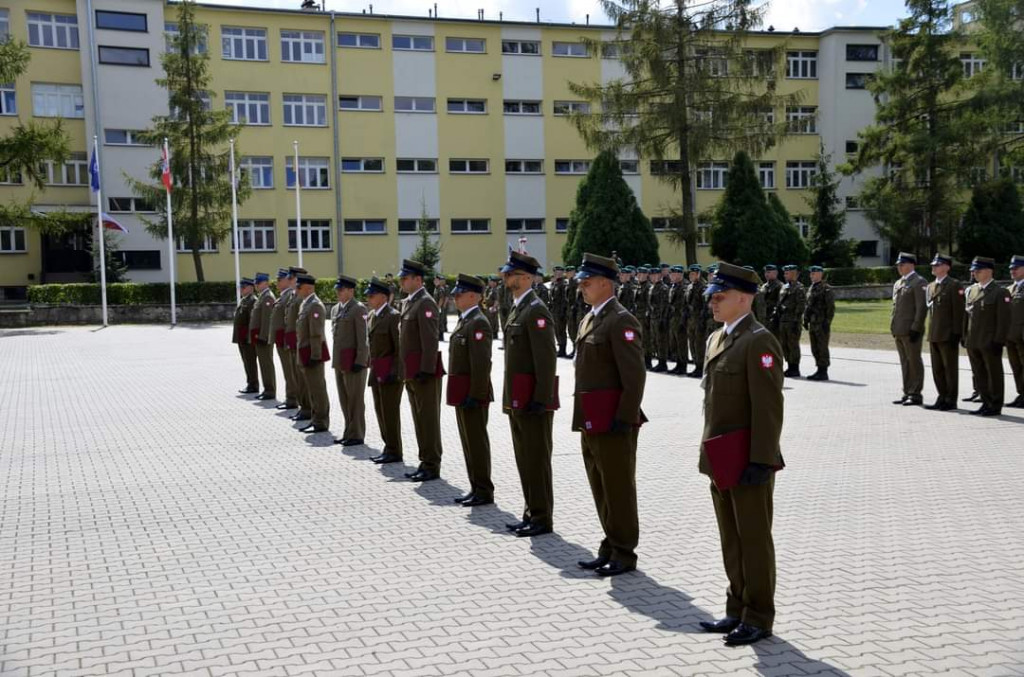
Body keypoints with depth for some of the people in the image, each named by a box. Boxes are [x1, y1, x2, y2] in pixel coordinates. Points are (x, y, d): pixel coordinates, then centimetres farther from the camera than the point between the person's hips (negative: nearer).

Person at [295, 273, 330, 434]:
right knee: (312, 388, 15)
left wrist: (314, 356, -21)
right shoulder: (305, 304, 15)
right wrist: (304, 355, 18)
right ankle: (315, 419, 23)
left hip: (313, 353, -10)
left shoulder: (315, 306, -16)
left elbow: (317, 334, -20)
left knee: (317, 388, -3)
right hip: (306, 353, 10)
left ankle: (321, 422, 2)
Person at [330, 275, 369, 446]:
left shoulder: (359, 309, -10)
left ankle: (356, 435, 6)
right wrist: (335, 359, 16)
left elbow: (363, 338, -14)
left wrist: (360, 361, -18)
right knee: (344, 399, 13)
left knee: (355, 399, -1)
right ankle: (349, 432, 22)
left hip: (353, 361, -8)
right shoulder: (335, 309, 15)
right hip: (339, 361, 8)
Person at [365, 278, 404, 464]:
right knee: (380, 411, 13)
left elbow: (400, 347, -16)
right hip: (377, 372, 9)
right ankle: (389, 447, 23)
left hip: (390, 371, -9)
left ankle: (394, 451, 4)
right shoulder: (372, 316, 14)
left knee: (390, 412, -4)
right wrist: (372, 367, 15)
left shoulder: (393, 316, -14)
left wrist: (395, 372, -20)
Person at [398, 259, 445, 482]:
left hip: (424, 371, -9)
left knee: (429, 419, -2)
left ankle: (432, 466, 5)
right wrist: (407, 371, 16)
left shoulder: (426, 303, -14)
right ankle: (425, 463, 24)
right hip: (412, 372, 10)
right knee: (419, 419, 15)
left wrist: (426, 370, -22)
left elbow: (431, 341, -19)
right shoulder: (408, 302, 15)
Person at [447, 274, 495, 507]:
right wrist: (460, 394, 18)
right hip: (462, 393, 10)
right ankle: (476, 488, 22)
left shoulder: (478, 323, -16)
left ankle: (484, 491, 5)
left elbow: (481, 364, -21)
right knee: (468, 441, 14)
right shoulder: (464, 321, 15)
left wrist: (475, 396, -23)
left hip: (472, 393, -10)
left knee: (476, 441, -3)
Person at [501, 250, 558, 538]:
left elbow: (546, 359, -20)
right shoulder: (517, 309, 16)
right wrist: (510, 398, 17)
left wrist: (541, 399, -22)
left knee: (537, 459, -2)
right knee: (524, 458, 15)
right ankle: (532, 513, 24)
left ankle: (542, 518, 6)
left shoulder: (536, 311, -15)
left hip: (533, 400, -10)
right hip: (517, 399, 10)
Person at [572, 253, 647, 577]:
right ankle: (611, 548, 27)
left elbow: (635, 376, -19)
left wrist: (625, 419, -20)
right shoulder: (589, 319, 15)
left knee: (618, 489, 2)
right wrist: (583, 418, 16)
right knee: (601, 490, 16)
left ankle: (623, 554, 13)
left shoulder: (621, 320, -14)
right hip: (591, 423, 9)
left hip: (612, 425, -9)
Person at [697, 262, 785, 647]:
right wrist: (709, 452, 16)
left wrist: (760, 461, -22)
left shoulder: (759, 341, -15)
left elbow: (768, 408, -20)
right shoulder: (716, 339, 13)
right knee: (731, 540, 16)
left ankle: (758, 618, 14)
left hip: (748, 463, -9)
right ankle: (737, 609, 28)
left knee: (754, 540, 3)